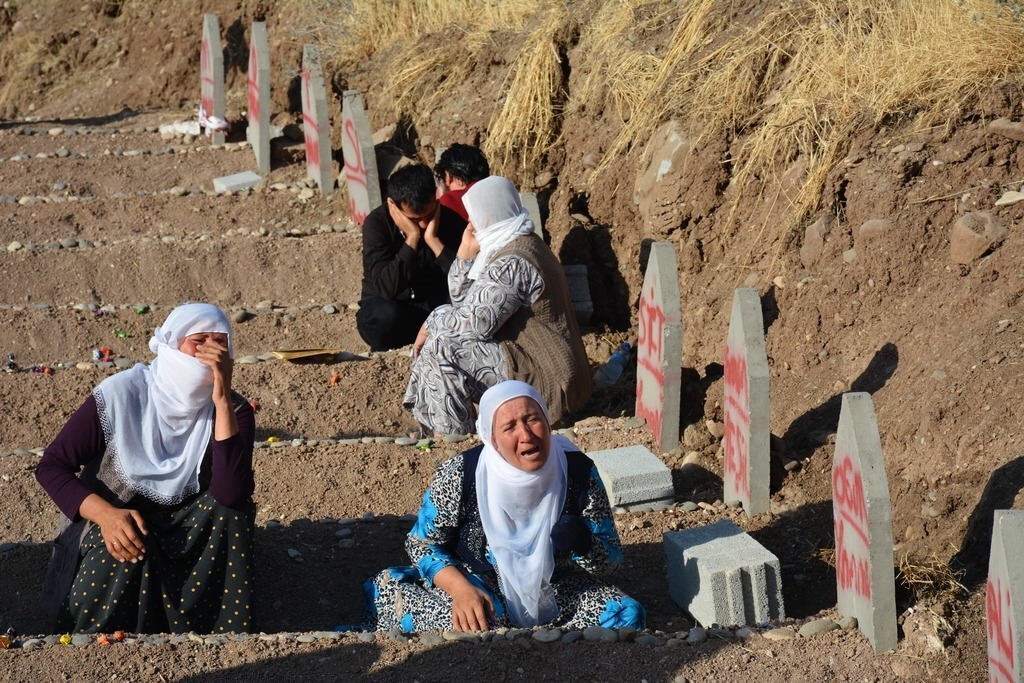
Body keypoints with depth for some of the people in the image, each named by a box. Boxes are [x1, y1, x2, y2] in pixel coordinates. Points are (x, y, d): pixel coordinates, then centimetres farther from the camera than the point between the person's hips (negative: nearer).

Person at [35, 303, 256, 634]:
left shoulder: (233, 410, -13)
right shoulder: (120, 394, -17)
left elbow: (231, 495, -30)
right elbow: (50, 466, -12)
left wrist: (222, 400, -34)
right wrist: (106, 514, -30)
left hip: (184, 531, 2)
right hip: (111, 523, -2)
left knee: (234, 508, -26)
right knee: (124, 558, -35)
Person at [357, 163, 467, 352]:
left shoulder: (450, 219, -11)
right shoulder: (377, 223, -18)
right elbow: (387, 288, -30)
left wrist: (433, 239, -28)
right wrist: (412, 238, -32)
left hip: (435, 305, 2)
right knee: (385, 316, -37)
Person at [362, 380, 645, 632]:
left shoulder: (579, 472, -12)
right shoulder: (460, 476, -17)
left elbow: (611, 556, -4)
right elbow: (422, 543, -6)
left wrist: (582, 544, -29)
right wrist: (462, 589, -24)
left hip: (553, 593, 4)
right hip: (482, 589, -4)